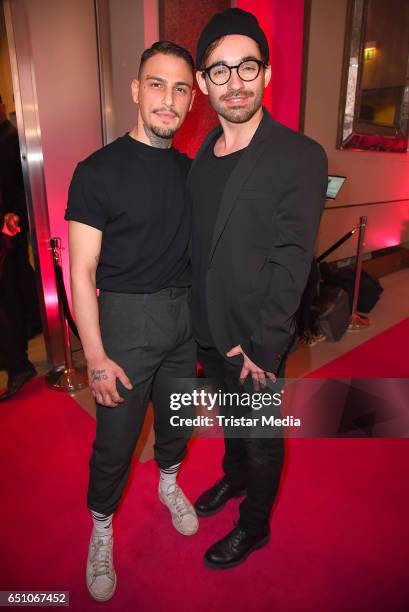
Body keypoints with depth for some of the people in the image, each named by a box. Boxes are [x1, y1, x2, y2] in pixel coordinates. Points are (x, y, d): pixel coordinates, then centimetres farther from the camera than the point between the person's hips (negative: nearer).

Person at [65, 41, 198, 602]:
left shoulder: (190, 170, 5)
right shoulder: (98, 172, -11)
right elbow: (82, 271, -12)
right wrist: (96, 357, -15)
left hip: (185, 315, 5)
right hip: (127, 320, -4)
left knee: (177, 414, 21)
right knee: (116, 439, 7)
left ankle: (169, 483, 51)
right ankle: (101, 530, 36)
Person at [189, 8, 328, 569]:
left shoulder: (300, 157, -16)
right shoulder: (203, 155, 4)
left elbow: (291, 263, -18)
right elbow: (200, 248, 7)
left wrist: (261, 348, -17)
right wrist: (204, 325, 6)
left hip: (257, 339, -6)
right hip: (209, 331, 6)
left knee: (262, 437, 17)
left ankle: (255, 526, 43)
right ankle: (234, 477, 57)